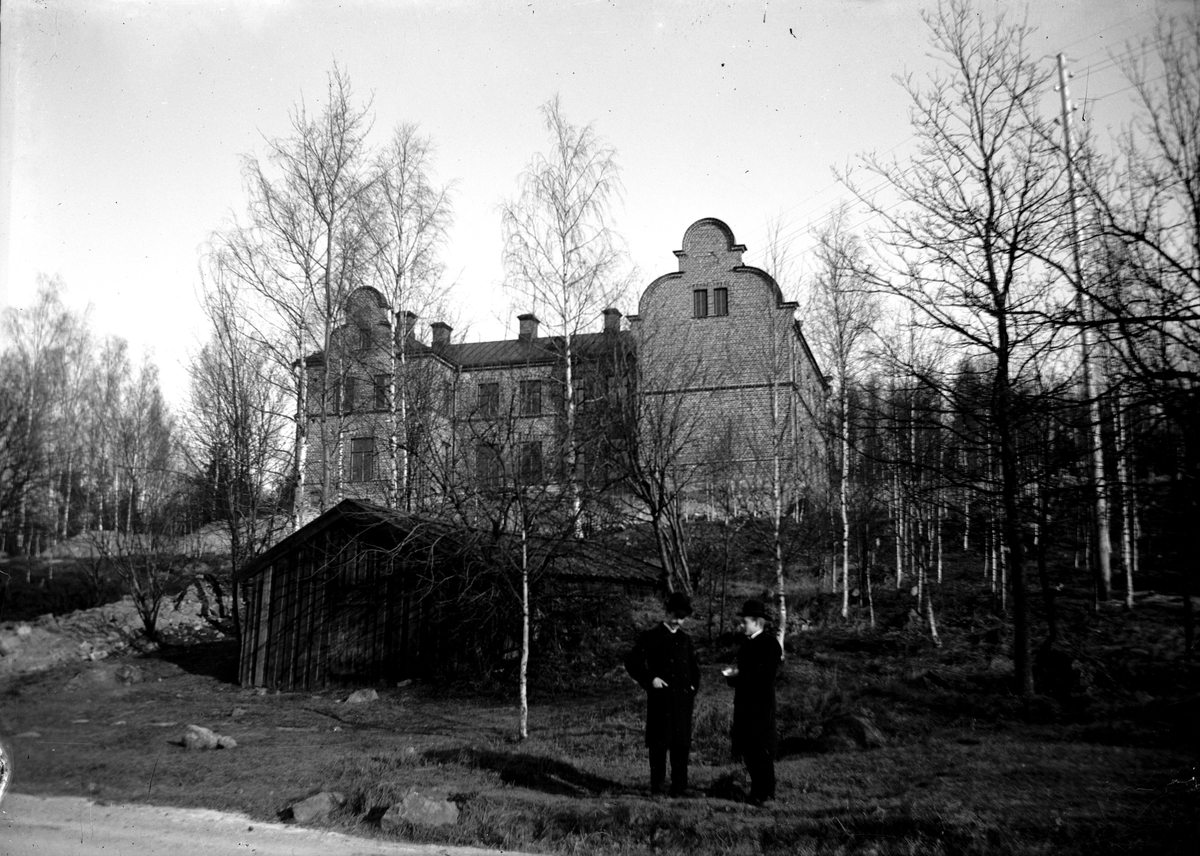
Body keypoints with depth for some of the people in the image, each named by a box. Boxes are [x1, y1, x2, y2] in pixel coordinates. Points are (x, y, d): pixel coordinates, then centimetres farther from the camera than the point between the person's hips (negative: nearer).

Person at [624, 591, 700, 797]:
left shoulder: (685, 640, 13)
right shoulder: (651, 637, -3)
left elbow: (694, 668, 25)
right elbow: (632, 662, -6)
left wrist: (694, 686, 10)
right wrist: (649, 680, -14)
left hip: (683, 700, 4)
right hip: (660, 699, -4)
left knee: (681, 744, 5)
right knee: (659, 743, 1)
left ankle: (679, 786, 13)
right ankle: (657, 784, 12)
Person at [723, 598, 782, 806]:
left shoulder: (769, 644, -12)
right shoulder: (747, 643, 14)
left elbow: (765, 676, -18)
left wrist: (738, 675, -15)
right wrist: (733, 674, 0)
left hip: (761, 706, -8)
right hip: (745, 704, 8)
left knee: (760, 750, -3)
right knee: (748, 750, 11)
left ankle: (765, 793, 6)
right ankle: (759, 790, 21)